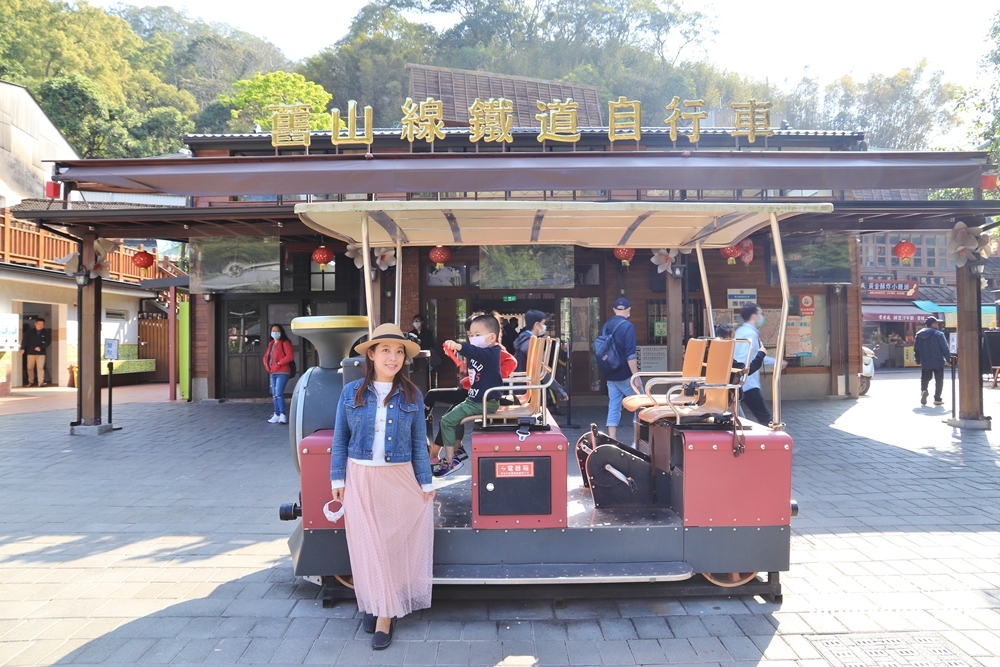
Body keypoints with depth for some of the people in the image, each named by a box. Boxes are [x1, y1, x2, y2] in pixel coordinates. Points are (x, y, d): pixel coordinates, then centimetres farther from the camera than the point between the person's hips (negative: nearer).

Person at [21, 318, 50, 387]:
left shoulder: (46, 332, 2)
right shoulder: (30, 331, 3)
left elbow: (48, 342, -2)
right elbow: (25, 340, 0)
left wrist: (40, 347, -14)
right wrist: (23, 348, -12)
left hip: (41, 353, -1)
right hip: (31, 352, 1)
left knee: (40, 368, -8)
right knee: (30, 368, 7)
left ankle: (41, 382, -9)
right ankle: (30, 382, 20)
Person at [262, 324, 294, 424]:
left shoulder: (285, 343, -5)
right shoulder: (271, 344, 18)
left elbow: (290, 356, -16)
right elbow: (266, 356, 25)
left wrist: (279, 363, -16)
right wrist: (267, 365, 7)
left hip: (282, 373, -8)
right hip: (272, 373, 8)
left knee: (279, 394, -14)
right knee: (274, 395, 9)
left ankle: (283, 415, -8)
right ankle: (277, 415, 14)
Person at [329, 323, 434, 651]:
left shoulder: (411, 395, 0)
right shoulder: (351, 392, 0)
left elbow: (419, 443, 2)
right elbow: (340, 439, 4)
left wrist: (426, 483, 1)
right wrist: (337, 479, 1)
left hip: (398, 479, 0)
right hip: (360, 479, 0)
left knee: (394, 543, 3)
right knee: (367, 544, 7)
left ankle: (386, 614, 14)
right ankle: (372, 603, 26)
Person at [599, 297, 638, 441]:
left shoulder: (605, 326, 9)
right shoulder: (628, 326, -13)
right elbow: (630, 355, -19)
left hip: (610, 375, 6)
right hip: (625, 375, -6)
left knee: (613, 408, 7)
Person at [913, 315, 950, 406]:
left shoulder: (919, 335, 4)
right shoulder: (938, 334, -10)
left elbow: (916, 349, 9)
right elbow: (945, 348, -8)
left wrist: (917, 360, 19)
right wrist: (948, 359, 3)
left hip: (925, 363, 3)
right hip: (938, 362, -3)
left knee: (925, 379, 13)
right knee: (939, 380, 7)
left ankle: (923, 390, -16)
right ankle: (937, 399, 8)